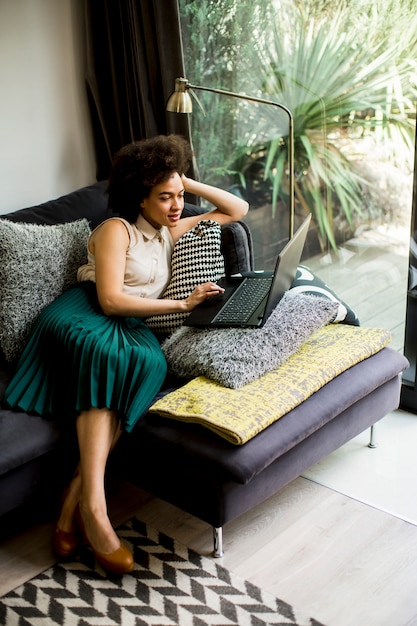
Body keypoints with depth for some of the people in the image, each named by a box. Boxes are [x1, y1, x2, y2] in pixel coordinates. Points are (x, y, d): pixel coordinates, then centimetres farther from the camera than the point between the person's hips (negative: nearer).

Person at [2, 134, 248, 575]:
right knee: (108, 352, -42)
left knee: (149, 362, -34)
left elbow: (238, 210, 29)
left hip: (131, 326, 5)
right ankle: (93, 506, -49)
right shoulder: (117, 229, 2)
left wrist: (187, 182, 16)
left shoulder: (171, 231, 23)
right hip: (85, 315, -5)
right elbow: (110, 299, -12)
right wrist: (181, 304, -12)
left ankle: (74, 498, -39)